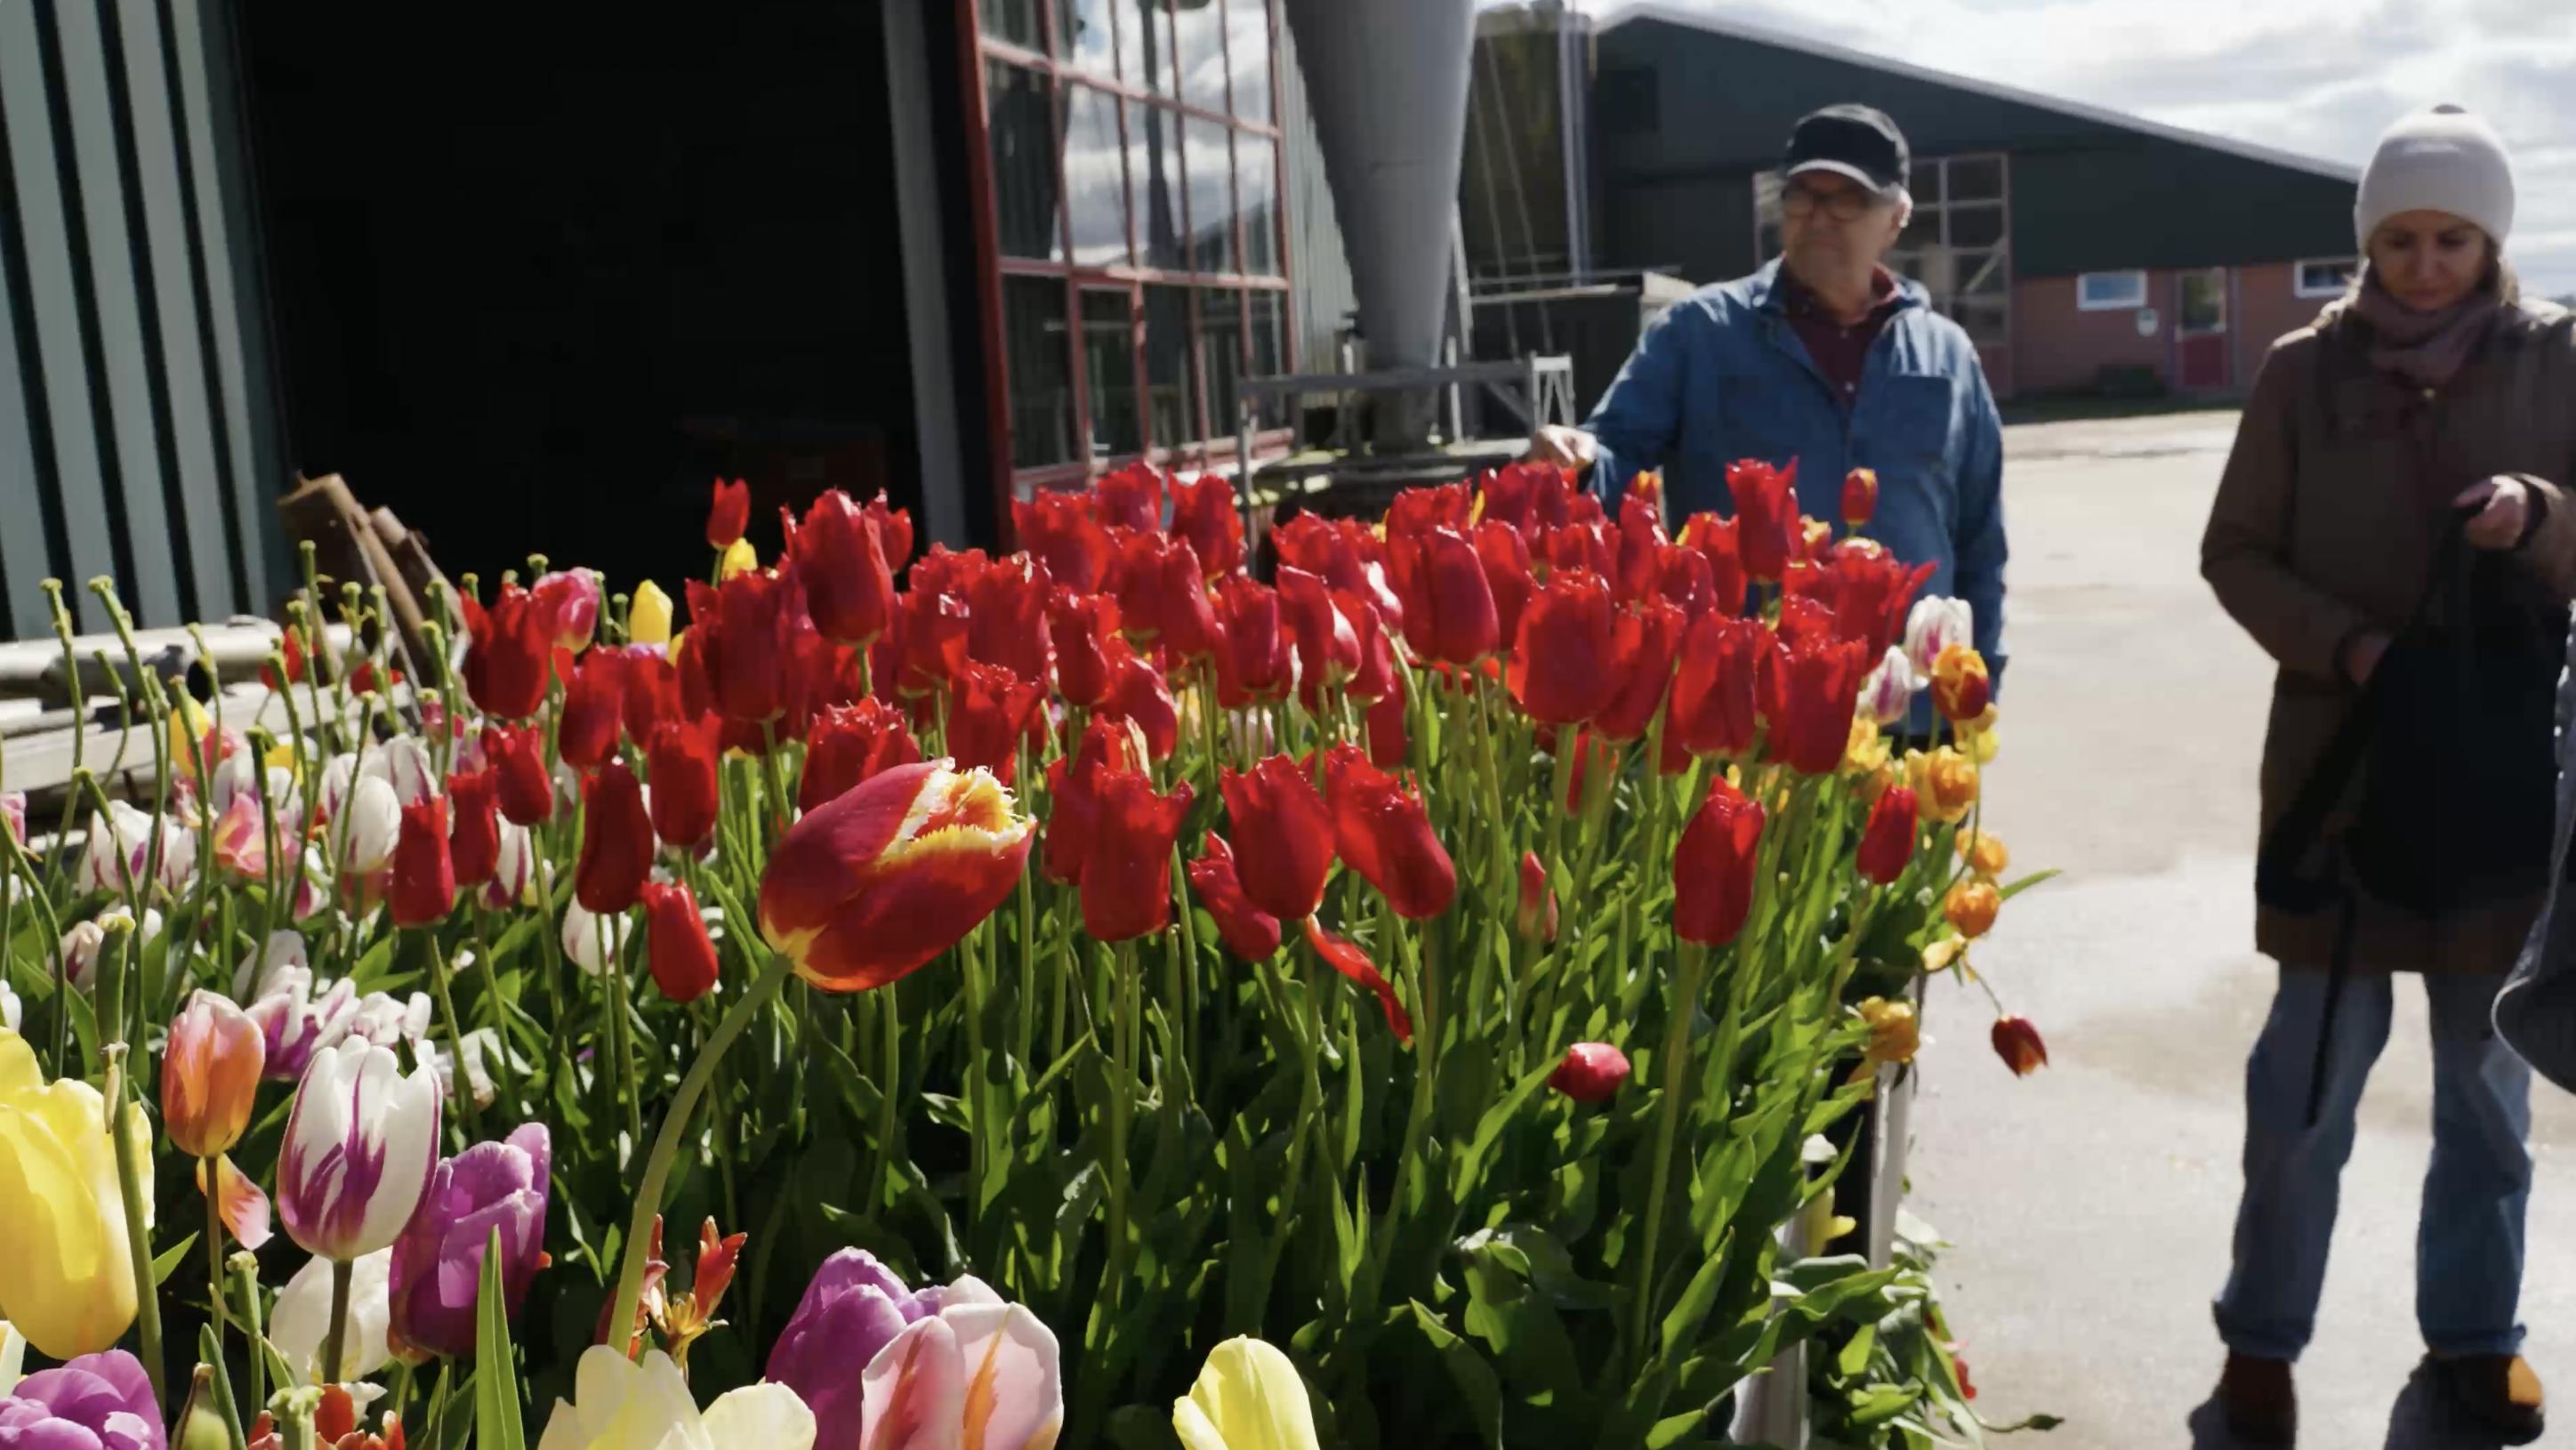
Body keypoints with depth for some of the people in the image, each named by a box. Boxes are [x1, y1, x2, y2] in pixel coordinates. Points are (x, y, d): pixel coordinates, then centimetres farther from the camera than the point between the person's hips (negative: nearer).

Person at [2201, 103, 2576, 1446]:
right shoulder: (2305, 369, -1)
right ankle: (2262, 1332, 19)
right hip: (2342, 763, -1)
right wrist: (2347, 645, -13)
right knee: (2312, 1067, 2)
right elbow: (2234, 552, 2)